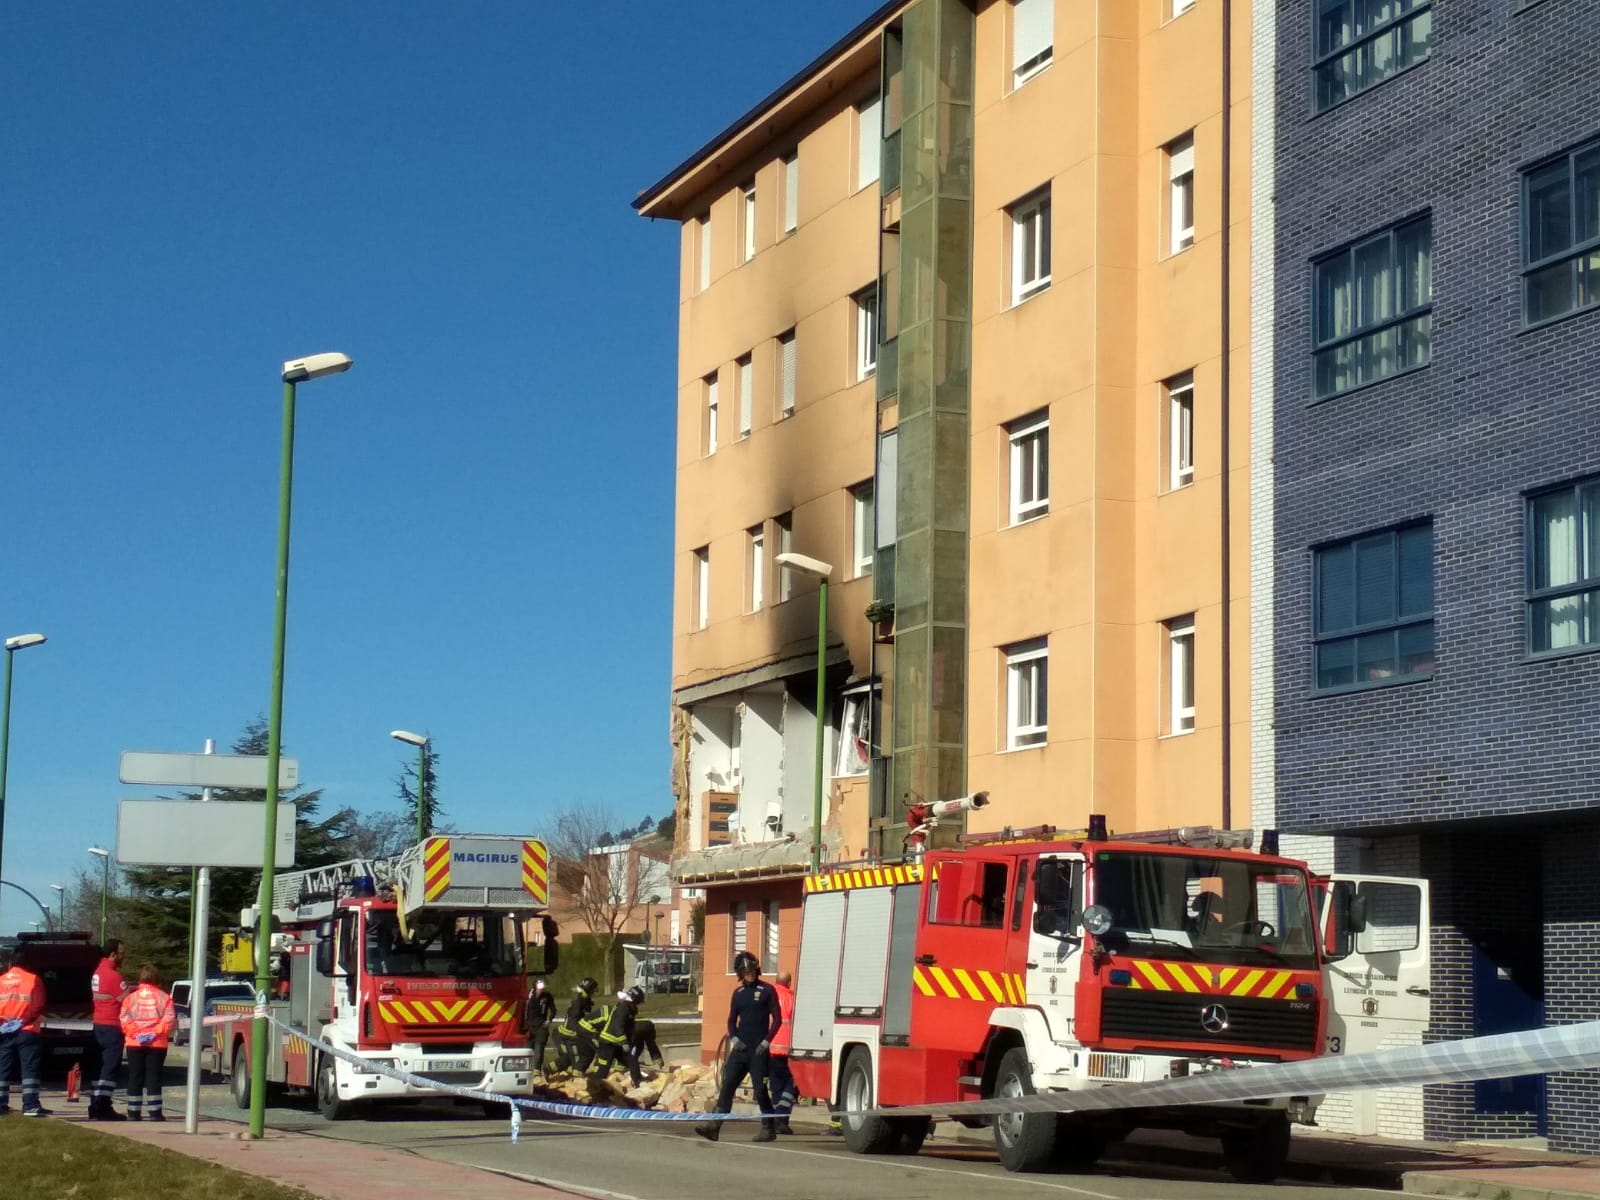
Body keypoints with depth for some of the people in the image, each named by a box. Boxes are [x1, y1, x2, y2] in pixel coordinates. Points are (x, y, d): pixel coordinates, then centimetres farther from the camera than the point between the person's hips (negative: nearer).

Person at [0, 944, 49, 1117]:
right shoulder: (33, 979, -2)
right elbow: (38, 1006, -11)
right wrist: (23, 1021, -7)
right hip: (26, 1031, -4)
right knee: (29, 1068, -5)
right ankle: (30, 1105, -13)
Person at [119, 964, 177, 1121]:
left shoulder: (131, 997, 6)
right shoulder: (164, 997, 3)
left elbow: (125, 1019, -5)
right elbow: (169, 1019, -7)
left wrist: (136, 1033, -7)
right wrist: (156, 1032, -8)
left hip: (134, 1044, 1)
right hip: (157, 1044, -1)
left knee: (134, 1078, 7)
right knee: (153, 1078, 2)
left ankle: (133, 1112, 7)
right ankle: (154, 1112, -1)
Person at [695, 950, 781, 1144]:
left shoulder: (767, 990, -1)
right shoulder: (738, 993, 13)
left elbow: (777, 1019, -2)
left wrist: (766, 1042, -11)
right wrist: (734, 1038, -1)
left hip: (758, 1050, -5)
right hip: (740, 1049, 5)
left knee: (760, 1089, -5)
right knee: (727, 1086, -3)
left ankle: (769, 1129, 6)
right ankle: (713, 1126, -9)